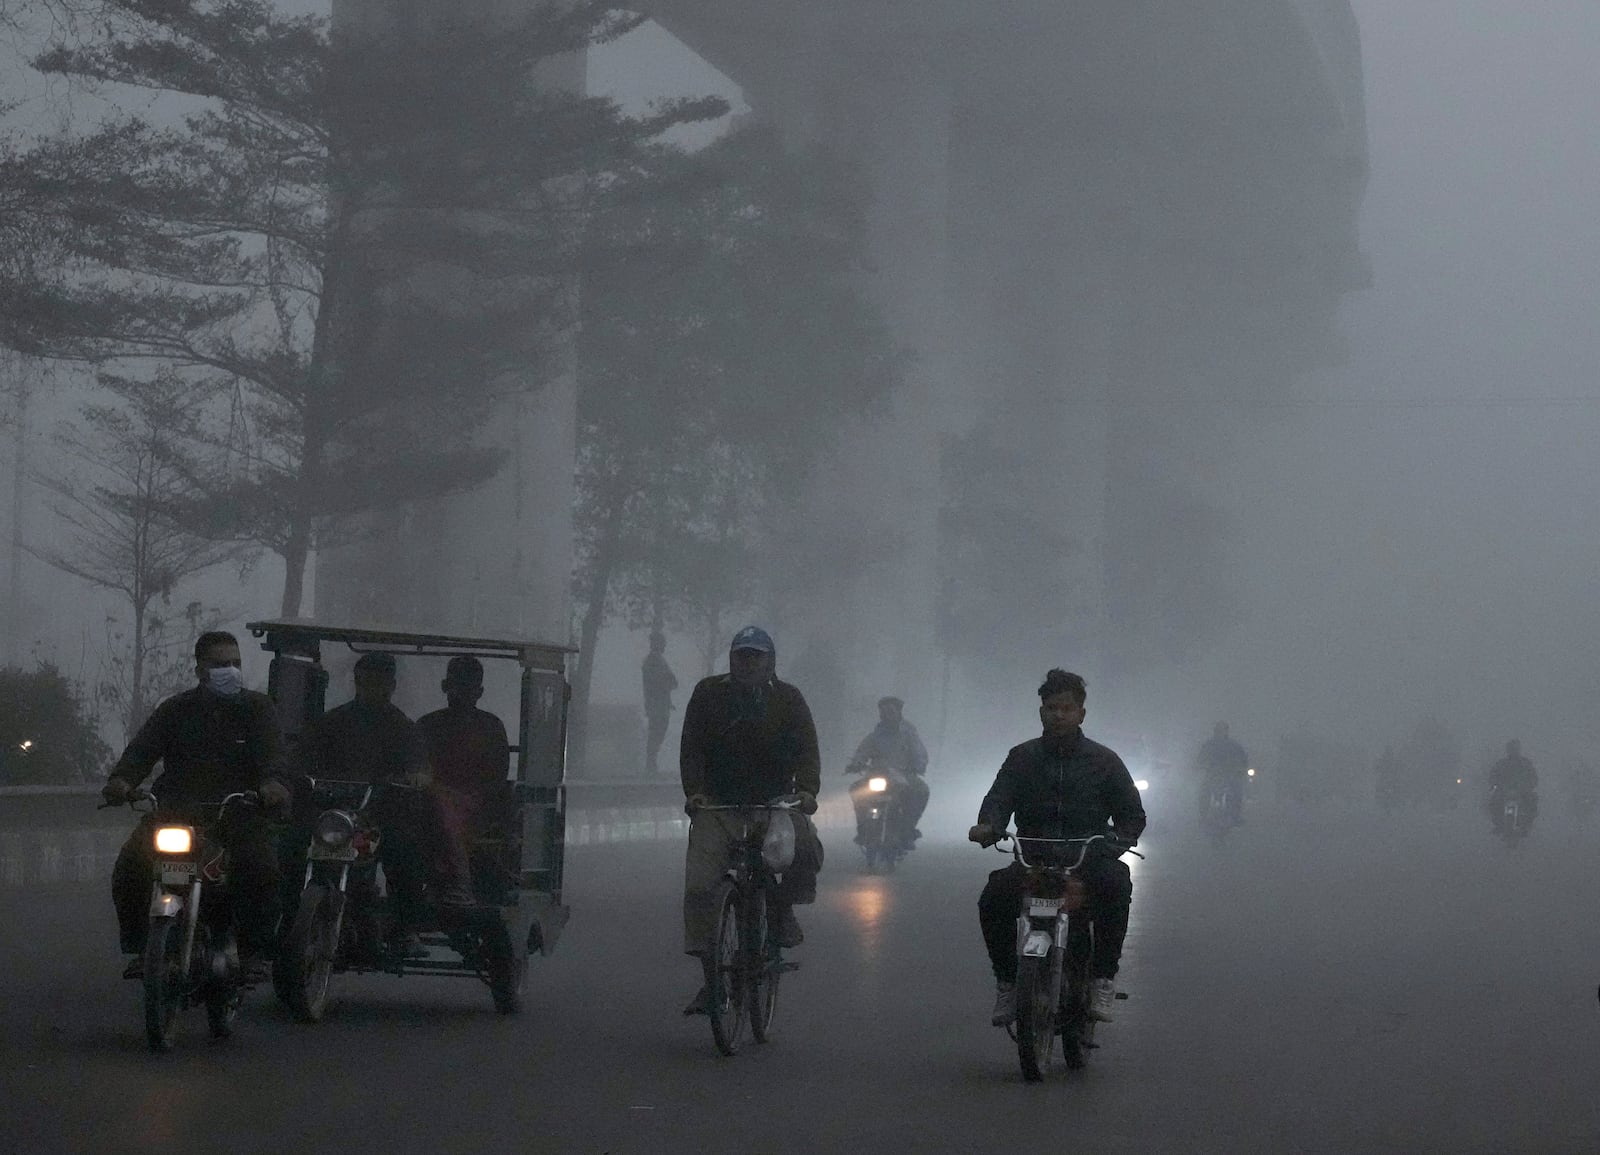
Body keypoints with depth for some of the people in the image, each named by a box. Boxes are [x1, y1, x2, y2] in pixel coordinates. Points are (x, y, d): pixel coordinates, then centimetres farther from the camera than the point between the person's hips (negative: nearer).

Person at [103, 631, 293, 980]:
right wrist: (122, 778, -25)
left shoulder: (256, 707, 11)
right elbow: (143, 748, -2)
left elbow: (270, 750, -8)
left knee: (262, 870, -28)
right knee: (130, 865, -19)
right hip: (176, 809, 2)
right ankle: (138, 946, -4)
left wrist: (273, 781, -33)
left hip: (239, 811, -2)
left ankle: (253, 951, -14)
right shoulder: (176, 710, 14)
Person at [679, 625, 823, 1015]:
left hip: (775, 804, 0)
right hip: (717, 806, 0)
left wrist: (806, 790, -25)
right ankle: (711, 977, -6)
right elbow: (692, 748, -1)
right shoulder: (709, 694, 3)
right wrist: (694, 791, -18)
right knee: (699, 886, -14)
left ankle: (782, 907, 2)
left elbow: (807, 749, -6)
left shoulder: (787, 699, 3)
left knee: (806, 851, -30)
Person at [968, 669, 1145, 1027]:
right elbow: (999, 798, 1)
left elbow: (1132, 813, 10)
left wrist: (1118, 840, -13)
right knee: (994, 896, -28)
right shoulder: (1022, 757, 14)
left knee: (1115, 883, -36)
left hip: (1090, 860, -1)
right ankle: (1007, 981, -10)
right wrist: (988, 826, -23)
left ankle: (1103, 977, -24)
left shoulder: (1103, 760, 11)